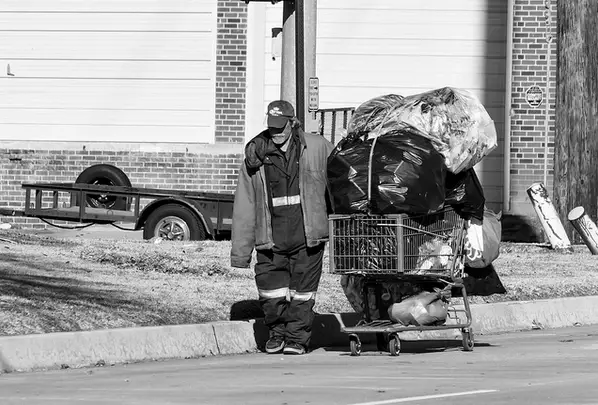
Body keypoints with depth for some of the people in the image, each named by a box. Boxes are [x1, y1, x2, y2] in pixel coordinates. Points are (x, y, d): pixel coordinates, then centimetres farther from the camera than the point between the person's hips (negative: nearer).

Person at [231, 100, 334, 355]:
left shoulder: (317, 148, 0)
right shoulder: (256, 155, 4)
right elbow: (244, 206, 6)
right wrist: (240, 250, 5)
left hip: (307, 235, -1)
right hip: (271, 238, 1)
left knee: (303, 289, 1)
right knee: (270, 287, -2)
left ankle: (297, 338, 14)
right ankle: (277, 332, 19)